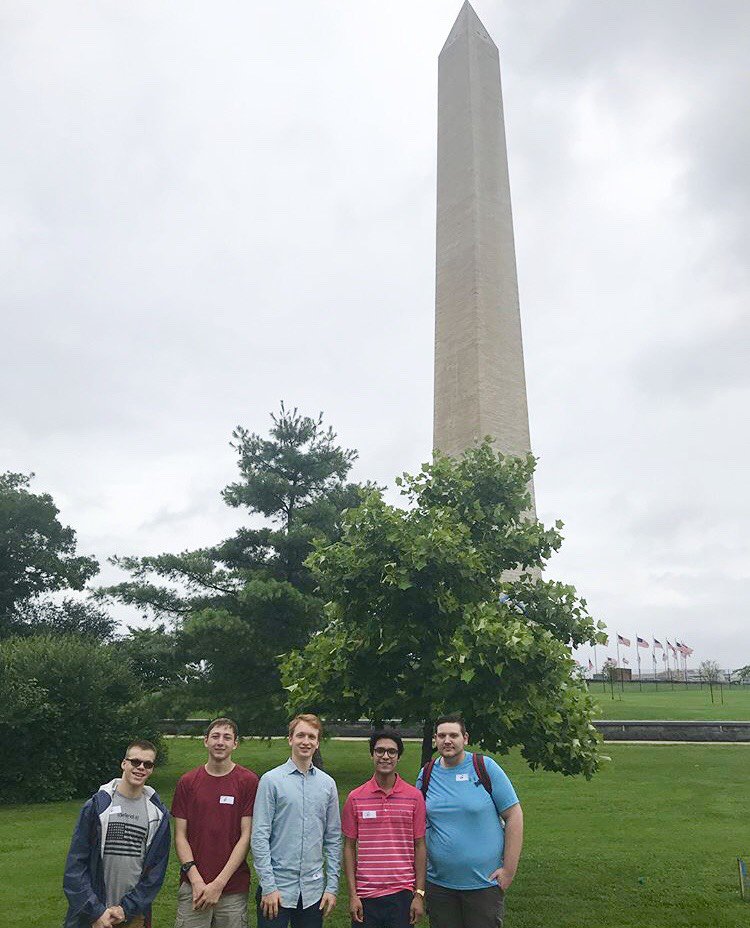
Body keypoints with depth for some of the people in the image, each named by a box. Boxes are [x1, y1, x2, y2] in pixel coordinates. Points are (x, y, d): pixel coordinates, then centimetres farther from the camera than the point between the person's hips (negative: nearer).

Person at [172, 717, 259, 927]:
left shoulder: (248, 781, -5)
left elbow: (246, 836, -6)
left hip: (234, 889, -1)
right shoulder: (187, 782, 2)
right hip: (192, 887, 1)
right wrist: (196, 880, -7)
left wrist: (219, 883, -9)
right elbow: (180, 835, 2)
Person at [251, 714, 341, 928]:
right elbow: (260, 836, -8)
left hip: (313, 891, 3)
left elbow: (333, 839, 8)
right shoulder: (272, 780, -7)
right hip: (277, 888, -3)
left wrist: (332, 886, 4)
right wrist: (268, 886, -11)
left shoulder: (327, 784, 5)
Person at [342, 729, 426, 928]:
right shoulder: (355, 798, -2)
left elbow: (419, 846, 3)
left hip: (402, 894, 0)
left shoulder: (414, 796, -1)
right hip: (365, 895, 0)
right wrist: (352, 895, 0)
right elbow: (349, 847, 3)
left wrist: (420, 894, 0)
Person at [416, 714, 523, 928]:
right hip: (438, 884, 3)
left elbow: (513, 816, -6)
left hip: (485, 883, -3)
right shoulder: (426, 775, 2)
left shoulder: (485, 768, -8)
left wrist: (509, 869, -9)